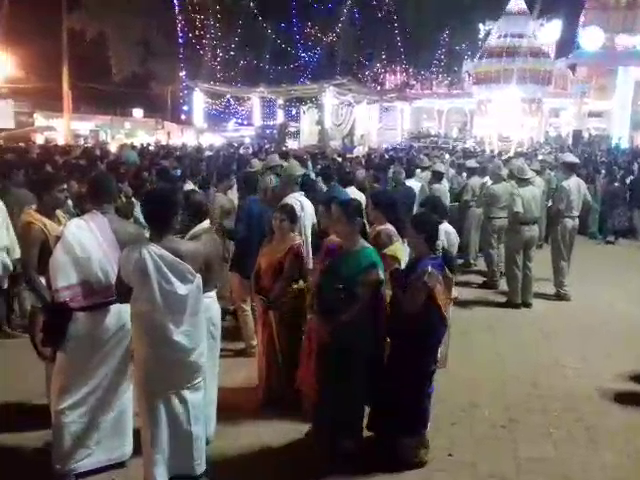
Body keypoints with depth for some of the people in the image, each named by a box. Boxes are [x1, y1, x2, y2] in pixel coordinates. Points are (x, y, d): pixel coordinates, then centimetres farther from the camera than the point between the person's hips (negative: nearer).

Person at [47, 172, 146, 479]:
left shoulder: (75, 229, -16)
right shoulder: (133, 232, -4)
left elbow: (63, 286, -19)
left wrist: (55, 320, -9)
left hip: (86, 319, -4)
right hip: (123, 315, 5)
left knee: (73, 391, 12)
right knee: (117, 386, 21)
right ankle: (117, 447, 36)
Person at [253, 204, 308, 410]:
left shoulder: (295, 246, -14)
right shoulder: (269, 243, 8)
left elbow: (287, 277, -20)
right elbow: (258, 271, 9)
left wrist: (271, 299, -20)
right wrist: (258, 295, -1)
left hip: (286, 304, -7)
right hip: (265, 303, 7)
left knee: (284, 348, 4)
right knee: (268, 347, 16)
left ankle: (286, 395, 18)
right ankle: (269, 392, 32)